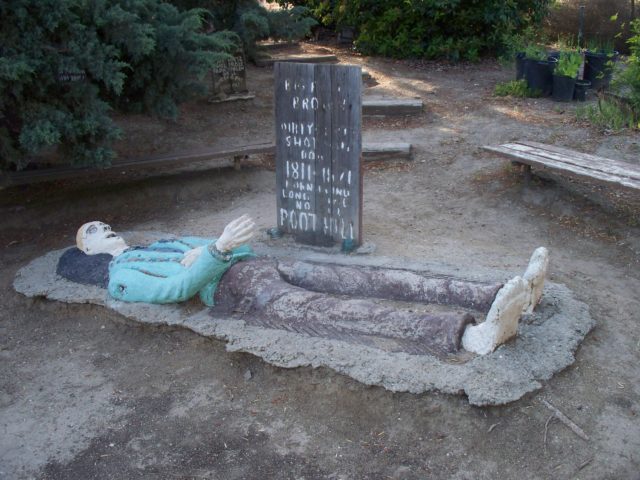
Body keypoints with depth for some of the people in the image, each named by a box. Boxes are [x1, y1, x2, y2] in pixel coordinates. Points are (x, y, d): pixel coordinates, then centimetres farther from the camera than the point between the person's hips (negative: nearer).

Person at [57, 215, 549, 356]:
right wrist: (218, 248, -23)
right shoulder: (121, 277, 12)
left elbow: (235, 248, 26)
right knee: (333, 313, -33)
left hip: (263, 265, 8)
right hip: (235, 291, -8)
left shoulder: (162, 244, 34)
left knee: (380, 279, -12)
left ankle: (502, 296, -22)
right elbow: (175, 288, -10)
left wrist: (203, 252, 5)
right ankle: (472, 334, -53)